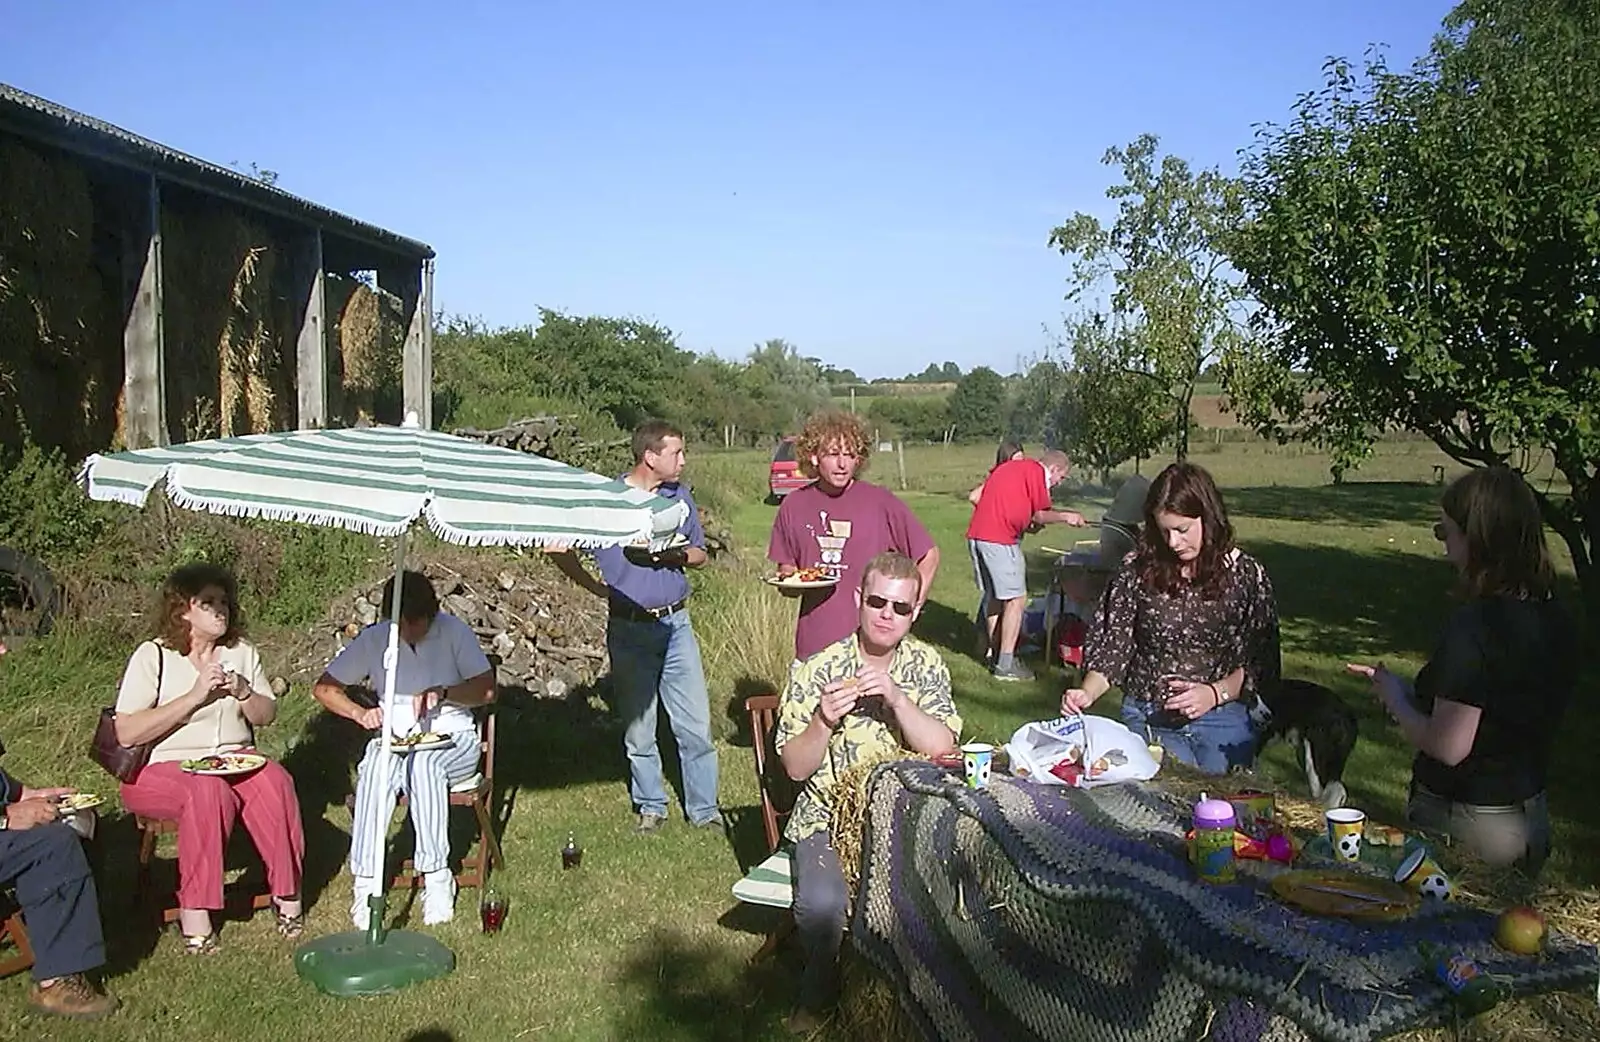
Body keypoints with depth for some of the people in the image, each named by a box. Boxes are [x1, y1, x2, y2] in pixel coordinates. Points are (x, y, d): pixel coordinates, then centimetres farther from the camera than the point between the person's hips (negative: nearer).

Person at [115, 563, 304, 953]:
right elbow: (127, 733, -13)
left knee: (275, 782, -28)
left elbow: (267, 715, 13)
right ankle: (193, 908, -26)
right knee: (209, 791, -36)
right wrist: (194, 696, -18)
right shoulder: (152, 656, -3)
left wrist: (243, 692, -9)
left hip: (236, 760, 4)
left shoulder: (242, 652, 11)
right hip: (166, 768, -4)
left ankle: (288, 892, -19)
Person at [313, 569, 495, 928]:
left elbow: (487, 690, -9)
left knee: (423, 763, -35)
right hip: (394, 738, 2)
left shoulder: (453, 632, -7)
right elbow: (323, 688, 4)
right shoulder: (373, 639, -1)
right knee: (376, 768, -32)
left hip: (452, 739, -2)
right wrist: (360, 713, -14)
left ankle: (437, 877, -29)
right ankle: (366, 881, -29)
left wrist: (443, 693, -25)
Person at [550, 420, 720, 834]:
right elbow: (562, 551, 1)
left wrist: (677, 555, -6)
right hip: (629, 629, -2)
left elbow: (700, 553, 15)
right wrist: (597, 587, -3)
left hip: (676, 624, 3)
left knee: (696, 724, 1)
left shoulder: (680, 497, 7)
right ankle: (651, 807, 25)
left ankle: (704, 809, 13)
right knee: (638, 727, 8)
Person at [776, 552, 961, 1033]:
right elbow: (795, 768, -5)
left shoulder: (926, 665, 1)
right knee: (822, 904, -27)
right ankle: (818, 995, 5)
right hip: (828, 817, -2)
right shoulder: (817, 670, -6)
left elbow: (941, 748, -10)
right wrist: (823, 721, -24)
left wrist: (897, 698, -24)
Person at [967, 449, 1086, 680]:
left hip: (976, 535, 9)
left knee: (993, 596, 17)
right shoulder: (1036, 471, -3)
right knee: (1016, 599, -2)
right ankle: (1005, 665, -2)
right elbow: (1040, 515, -3)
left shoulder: (1009, 467, 22)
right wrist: (1066, 516, 13)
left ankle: (994, 654, 24)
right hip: (1000, 540, -9)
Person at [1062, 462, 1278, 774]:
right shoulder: (1138, 570, -3)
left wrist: (1215, 693, -18)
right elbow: (1111, 646, -2)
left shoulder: (1246, 575, -3)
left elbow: (1262, 665, -2)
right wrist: (1086, 693, -20)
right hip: (1149, 718, 0)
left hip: (1224, 723, 0)